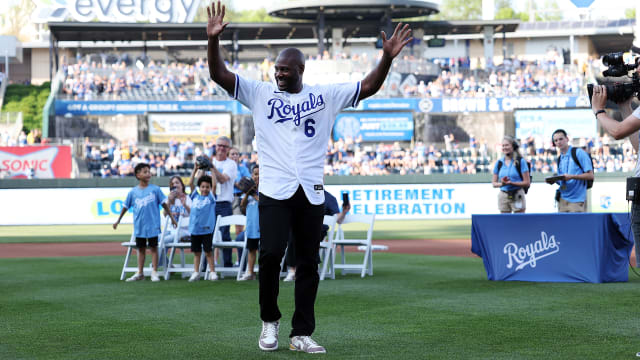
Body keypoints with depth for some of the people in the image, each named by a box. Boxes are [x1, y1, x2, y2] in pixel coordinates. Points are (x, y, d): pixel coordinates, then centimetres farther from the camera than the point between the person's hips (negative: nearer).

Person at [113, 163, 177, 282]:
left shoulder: (155, 189, -4)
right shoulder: (133, 192, 2)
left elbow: (164, 204, 1)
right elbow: (125, 206, 12)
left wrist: (172, 217, 1)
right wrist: (118, 220, 17)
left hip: (152, 225, -2)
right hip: (139, 226, 2)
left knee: (153, 248, 2)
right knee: (141, 248, 11)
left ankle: (155, 273, 7)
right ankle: (140, 273, 18)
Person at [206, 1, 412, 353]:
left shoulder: (325, 96, 11)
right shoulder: (260, 93, 8)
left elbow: (368, 87, 8)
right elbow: (219, 75, 1)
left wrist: (387, 58, -6)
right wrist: (214, 40, -14)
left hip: (311, 194, 2)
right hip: (274, 192, -2)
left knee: (308, 264, 4)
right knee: (270, 254, -15)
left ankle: (301, 334, 11)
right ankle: (269, 321, 7)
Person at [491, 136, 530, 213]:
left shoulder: (520, 161, -1)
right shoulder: (499, 163, 10)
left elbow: (527, 183, -5)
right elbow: (494, 183, 12)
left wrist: (511, 183, -16)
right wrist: (501, 183, -10)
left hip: (517, 195, -4)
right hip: (503, 195, 4)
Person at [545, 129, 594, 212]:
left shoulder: (579, 153, -4)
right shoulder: (559, 159, 15)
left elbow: (590, 175, -9)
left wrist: (572, 177, -19)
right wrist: (554, 181, 1)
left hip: (577, 200, -6)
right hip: (563, 199, 6)